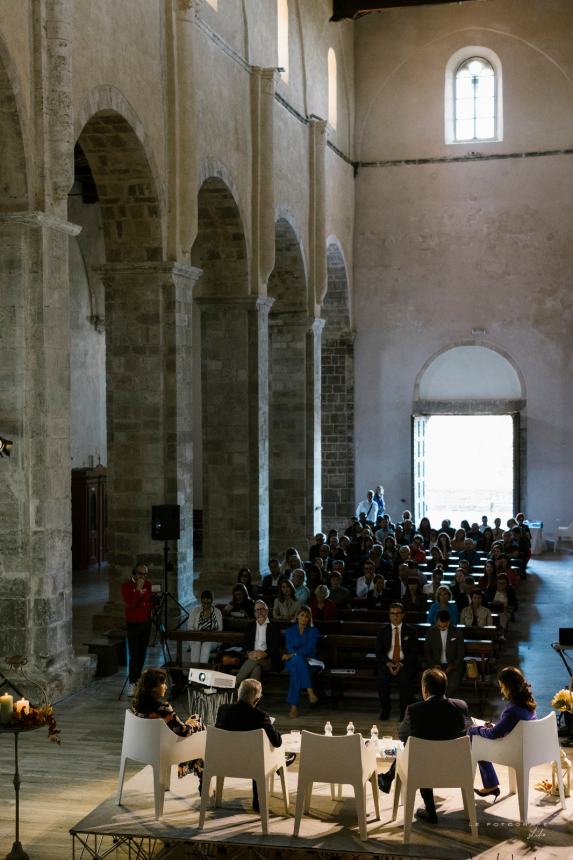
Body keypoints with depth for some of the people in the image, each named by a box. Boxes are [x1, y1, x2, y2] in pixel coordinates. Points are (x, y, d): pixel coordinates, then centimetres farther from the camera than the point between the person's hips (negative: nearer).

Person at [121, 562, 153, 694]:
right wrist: (138, 589, -25)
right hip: (133, 624, -5)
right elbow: (129, 603, -23)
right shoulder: (127, 586, -9)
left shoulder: (148, 584, 8)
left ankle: (137, 679, 18)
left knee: (142, 654, 8)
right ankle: (132, 684, -9)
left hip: (146, 623, 5)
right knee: (134, 655, -10)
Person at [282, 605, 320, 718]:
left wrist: (293, 654, -21)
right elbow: (289, 649, 1)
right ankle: (310, 692, -48)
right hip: (292, 662, 0)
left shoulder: (313, 631, 8)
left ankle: (294, 706, -43)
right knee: (298, 660, -37)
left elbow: (309, 648, -8)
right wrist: (301, 657, -17)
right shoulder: (289, 631, 12)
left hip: (308, 661, 0)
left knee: (297, 669, -36)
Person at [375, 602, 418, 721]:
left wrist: (401, 664, -13)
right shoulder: (383, 631, 10)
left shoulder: (410, 631, 6)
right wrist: (388, 663, -12)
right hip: (387, 663, 1)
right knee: (382, 678, -30)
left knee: (405, 679, -33)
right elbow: (378, 652, 6)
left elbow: (414, 652, 1)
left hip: (405, 663, -1)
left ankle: (404, 711, -16)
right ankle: (385, 710, -12)